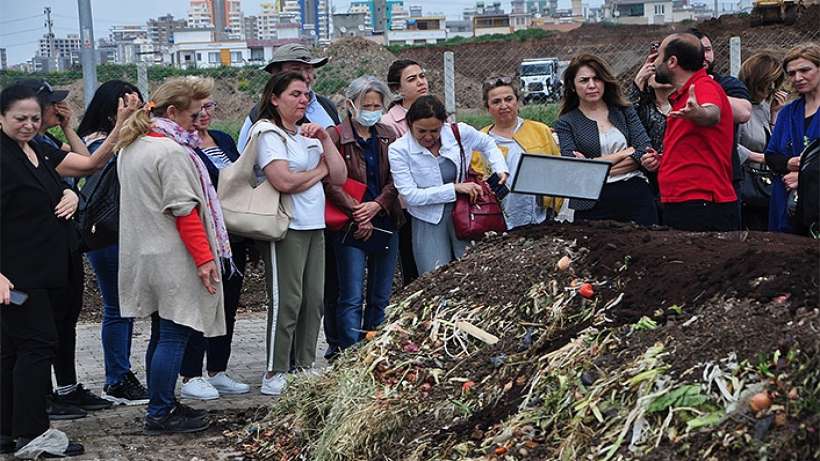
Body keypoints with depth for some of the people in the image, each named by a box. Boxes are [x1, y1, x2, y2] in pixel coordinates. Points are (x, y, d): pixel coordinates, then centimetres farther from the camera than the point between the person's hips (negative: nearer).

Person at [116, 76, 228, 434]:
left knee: (161, 333, 16)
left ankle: (161, 405, 23)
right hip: (172, 259, -10)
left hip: (144, 254, 10)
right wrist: (204, 257, -17)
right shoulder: (172, 152, -17)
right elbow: (185, 211, -19)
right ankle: (160, 414, 0)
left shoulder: (130, 147, 14)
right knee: (174, 335, -4)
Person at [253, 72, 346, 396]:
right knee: (286, 301, -7)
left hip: (315, 225, 8)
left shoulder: (309, 135, 17)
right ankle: (274, 373, -1)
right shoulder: (268, 134, -6)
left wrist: (325, 140, 0)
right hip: (287, 226, -8)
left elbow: (340, 178, 11)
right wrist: (320, 170, -3)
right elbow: (284, 181, -20)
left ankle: (304, 366, 17)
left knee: (314, 300, 8)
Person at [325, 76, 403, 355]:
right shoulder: (335, 137, -5)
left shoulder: (388, 137, 11)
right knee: (352, 298, -6)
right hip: (351, 227, -5)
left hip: (385, 224, 5)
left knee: (381, 297, 10)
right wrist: (357, 213, -16)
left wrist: (377, 205, -11)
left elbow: (395, 180, 6)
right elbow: (330, 182, -11)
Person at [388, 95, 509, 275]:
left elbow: (487, 144, 17)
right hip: (429, 222, -2)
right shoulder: (399, 150, -10)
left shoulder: (459, 133, -5)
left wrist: (500, 169, -1)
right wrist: (454, 188, -19)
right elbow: (410, 195, -16)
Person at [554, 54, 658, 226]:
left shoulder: (625, 111, 13)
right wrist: (623, 154, -5)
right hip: (593, 205, -2)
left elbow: (646, 152, 0)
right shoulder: (566, 123, 6)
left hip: (637, 197, 2)